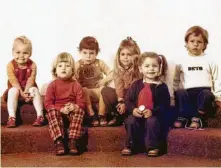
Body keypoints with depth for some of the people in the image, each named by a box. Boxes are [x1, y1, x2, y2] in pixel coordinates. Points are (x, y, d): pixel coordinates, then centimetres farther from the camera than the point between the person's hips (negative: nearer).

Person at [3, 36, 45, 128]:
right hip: (16, 89, -1)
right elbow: (14, 81, -16)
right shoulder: (10, 65, -9)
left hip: (28, 89, 1)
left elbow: (30, 80, -13)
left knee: (35, 90, -29)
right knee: (13, 91, -32)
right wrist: (21, 92, -28)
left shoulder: (32, 65, -6)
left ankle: (40, 116, -32)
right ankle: (12, 117, -38)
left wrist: (26, 92, -28)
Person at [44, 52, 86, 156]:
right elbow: (48, 103, -4)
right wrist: (61, 109, -20)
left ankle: (73, 141, -35)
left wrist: (75, 107, -23)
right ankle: (59, 141, -40)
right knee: (52, 113, -33)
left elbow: (81, 103, 1)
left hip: (72, 112, 1)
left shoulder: (76, 85, 6)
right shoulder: (52, 85, 3)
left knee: (79, 111, -31)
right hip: (57, 111, -1)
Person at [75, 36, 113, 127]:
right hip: (86, 93, -1)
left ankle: (101, 115, -20)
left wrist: (104, 80, -11)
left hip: (97, 91, 1)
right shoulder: (78, 65, 1)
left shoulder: (99, 63, 4)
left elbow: (111, 74, 5)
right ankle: (91, 115, -25)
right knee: (84, 90, -33)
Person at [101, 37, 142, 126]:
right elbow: (119, 87, -12)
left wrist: (125, 103, -27)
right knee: (105, 90, -17)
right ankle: (115, 116, -11)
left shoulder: (138, 69, -14)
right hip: (122, 96, 4)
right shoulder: (118, 69, -2)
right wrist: (121, 101, -28)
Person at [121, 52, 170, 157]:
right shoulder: (136, 85, 5)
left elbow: (165, 105, -6)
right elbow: (128, 100, 5)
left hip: (154, 116, -2)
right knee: (130, 121, -24)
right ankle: (130, 146, -8)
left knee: (152, 121, -31)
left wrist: (152, 112, -21)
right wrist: (133, 109, -15)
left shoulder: (162, 87, -2)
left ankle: (153, 147, -15)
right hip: (136, 114, 2)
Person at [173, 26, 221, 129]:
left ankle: (197, 118, -20)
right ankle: (183, 117, -18)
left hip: (204, 90, -1)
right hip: (188, 92, 1)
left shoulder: (209, 61, 10)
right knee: (180, 93, -30)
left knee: (206, 94, -34)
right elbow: (176, 80, 16)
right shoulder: (182, 62, 12)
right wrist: (174, 95, 5)